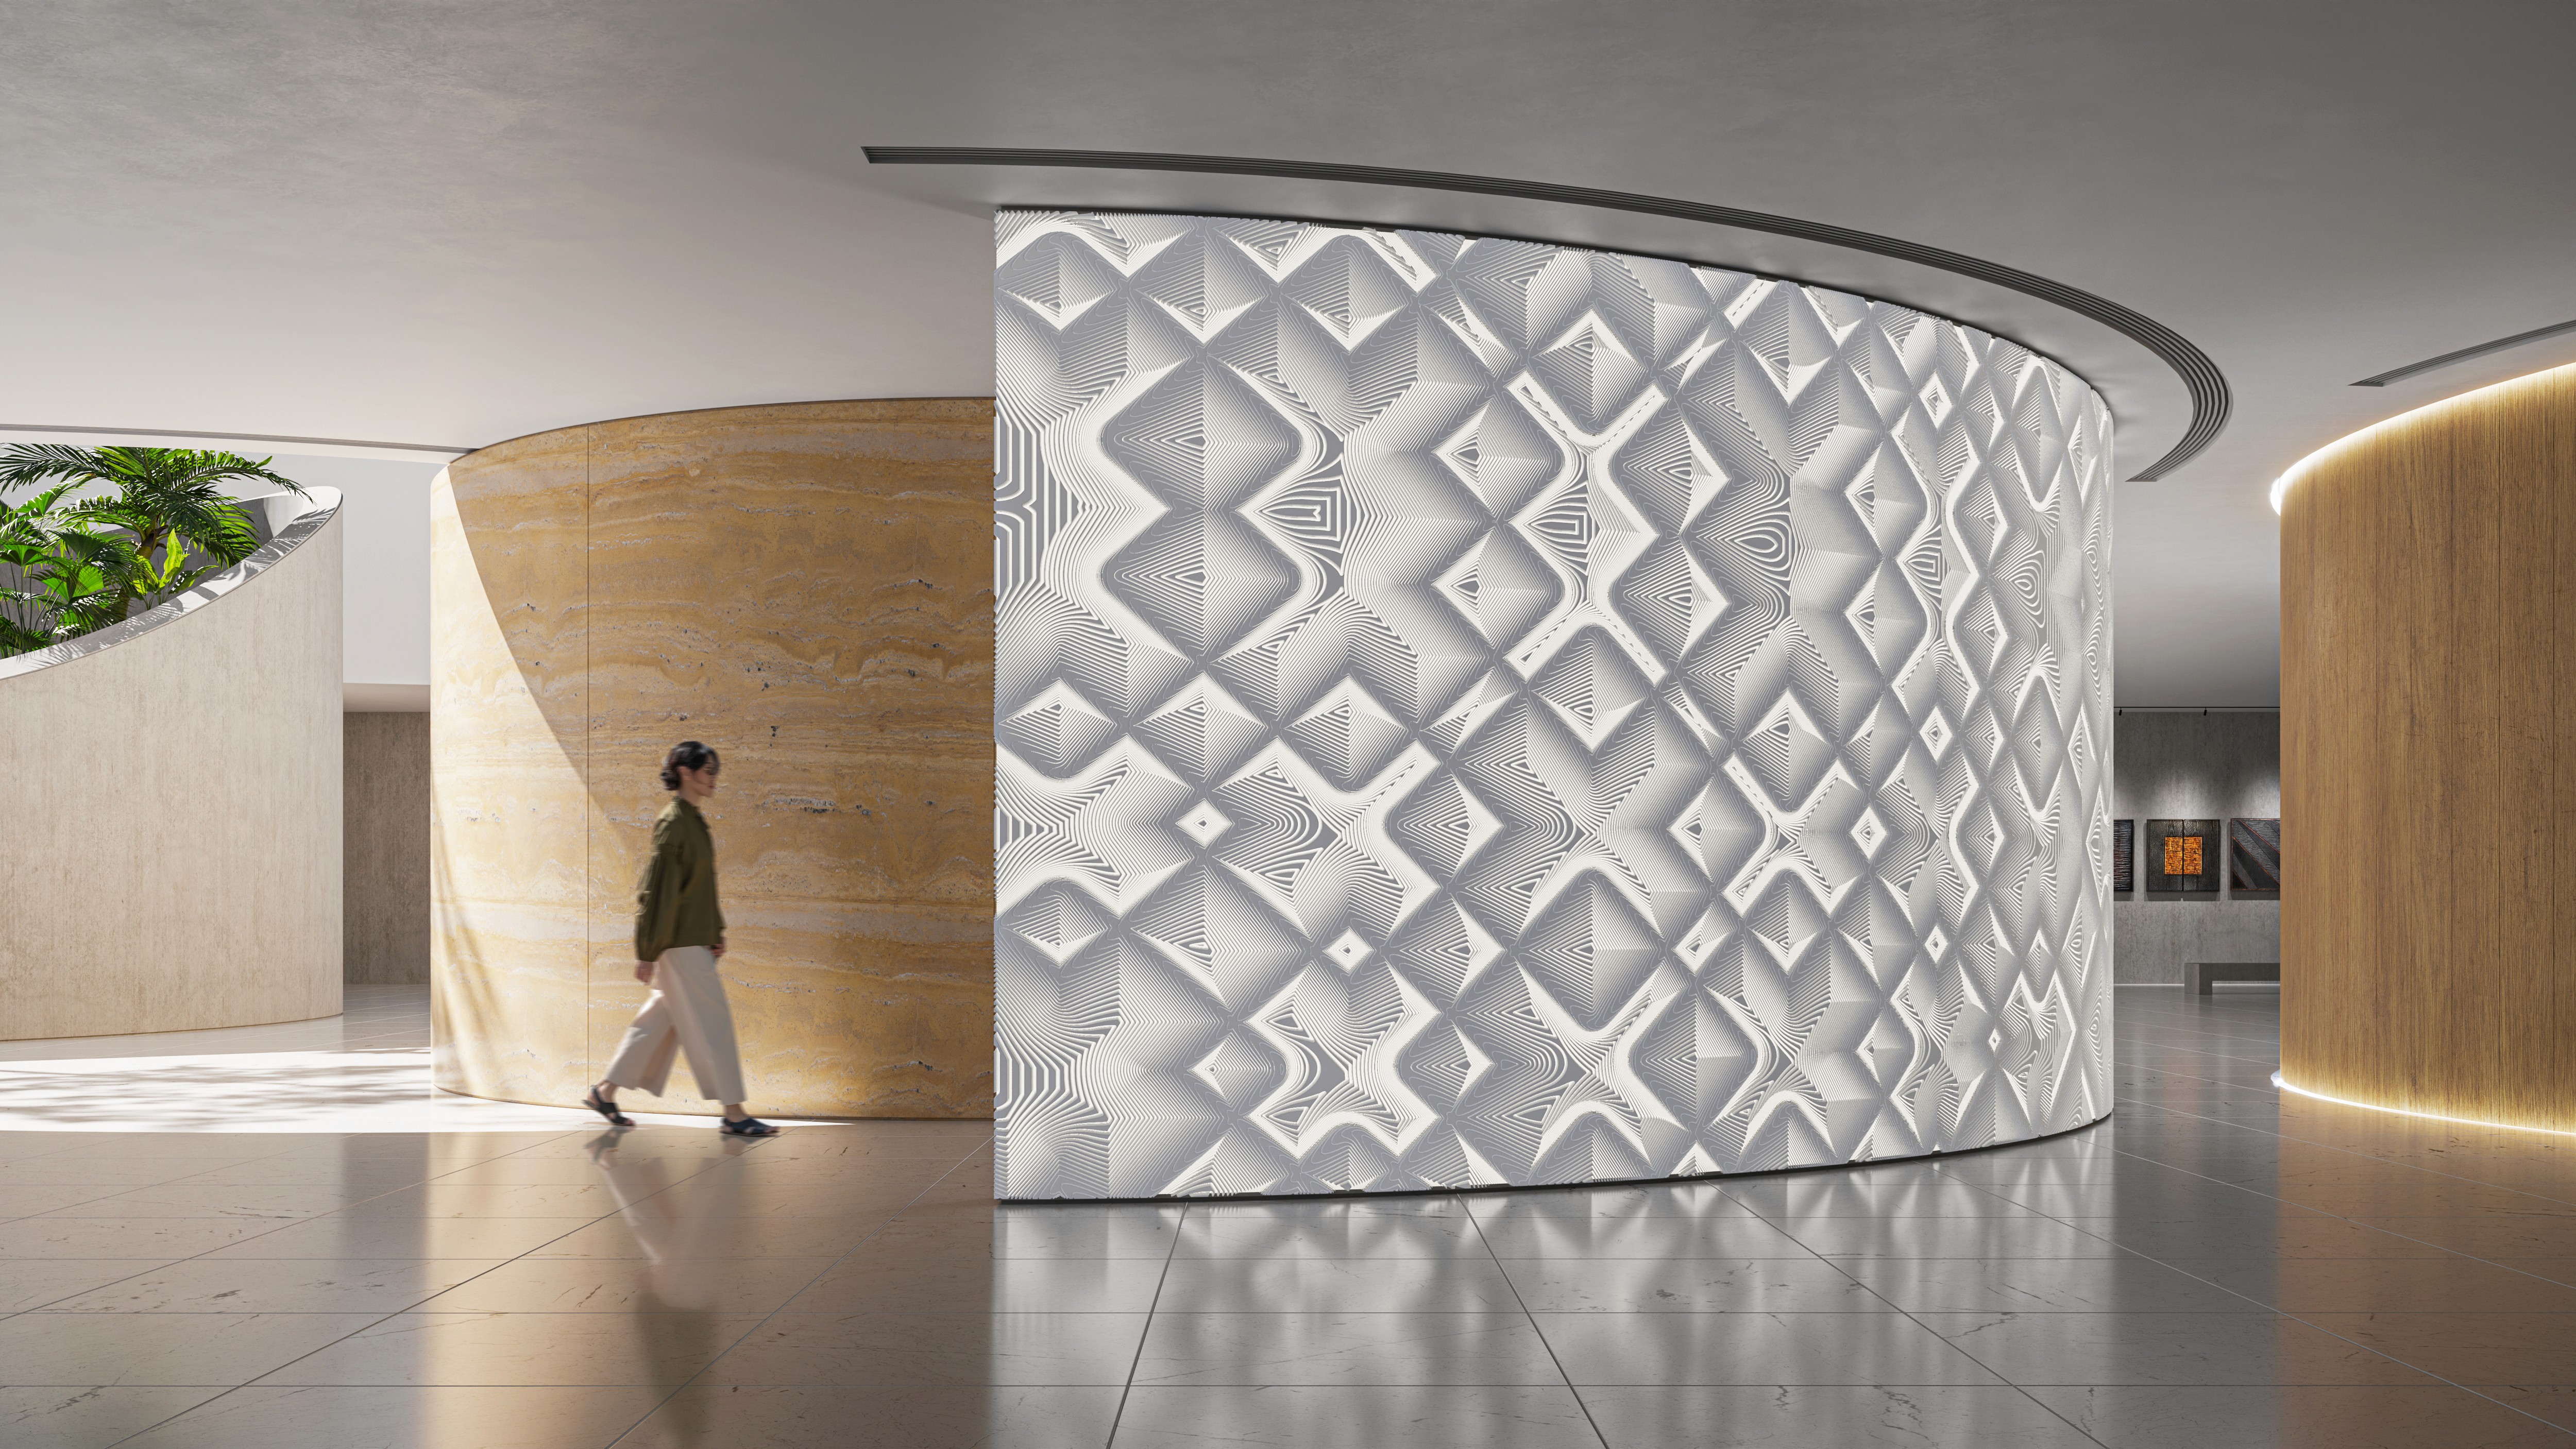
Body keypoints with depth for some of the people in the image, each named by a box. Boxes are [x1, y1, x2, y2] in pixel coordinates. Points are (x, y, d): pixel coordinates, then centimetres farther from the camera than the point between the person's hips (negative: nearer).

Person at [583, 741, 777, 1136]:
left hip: (694, 940, 10)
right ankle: (734, 1114, -2)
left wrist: (716, 932, 18)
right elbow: (657, 887, -18)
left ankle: (606, 1093, 24)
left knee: (662, 1020, 15)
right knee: (712, 1023, -6)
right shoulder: (673, 823, -16)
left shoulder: (693, 821, 13)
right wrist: (646, 952, -18)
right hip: (681, 942, -10)